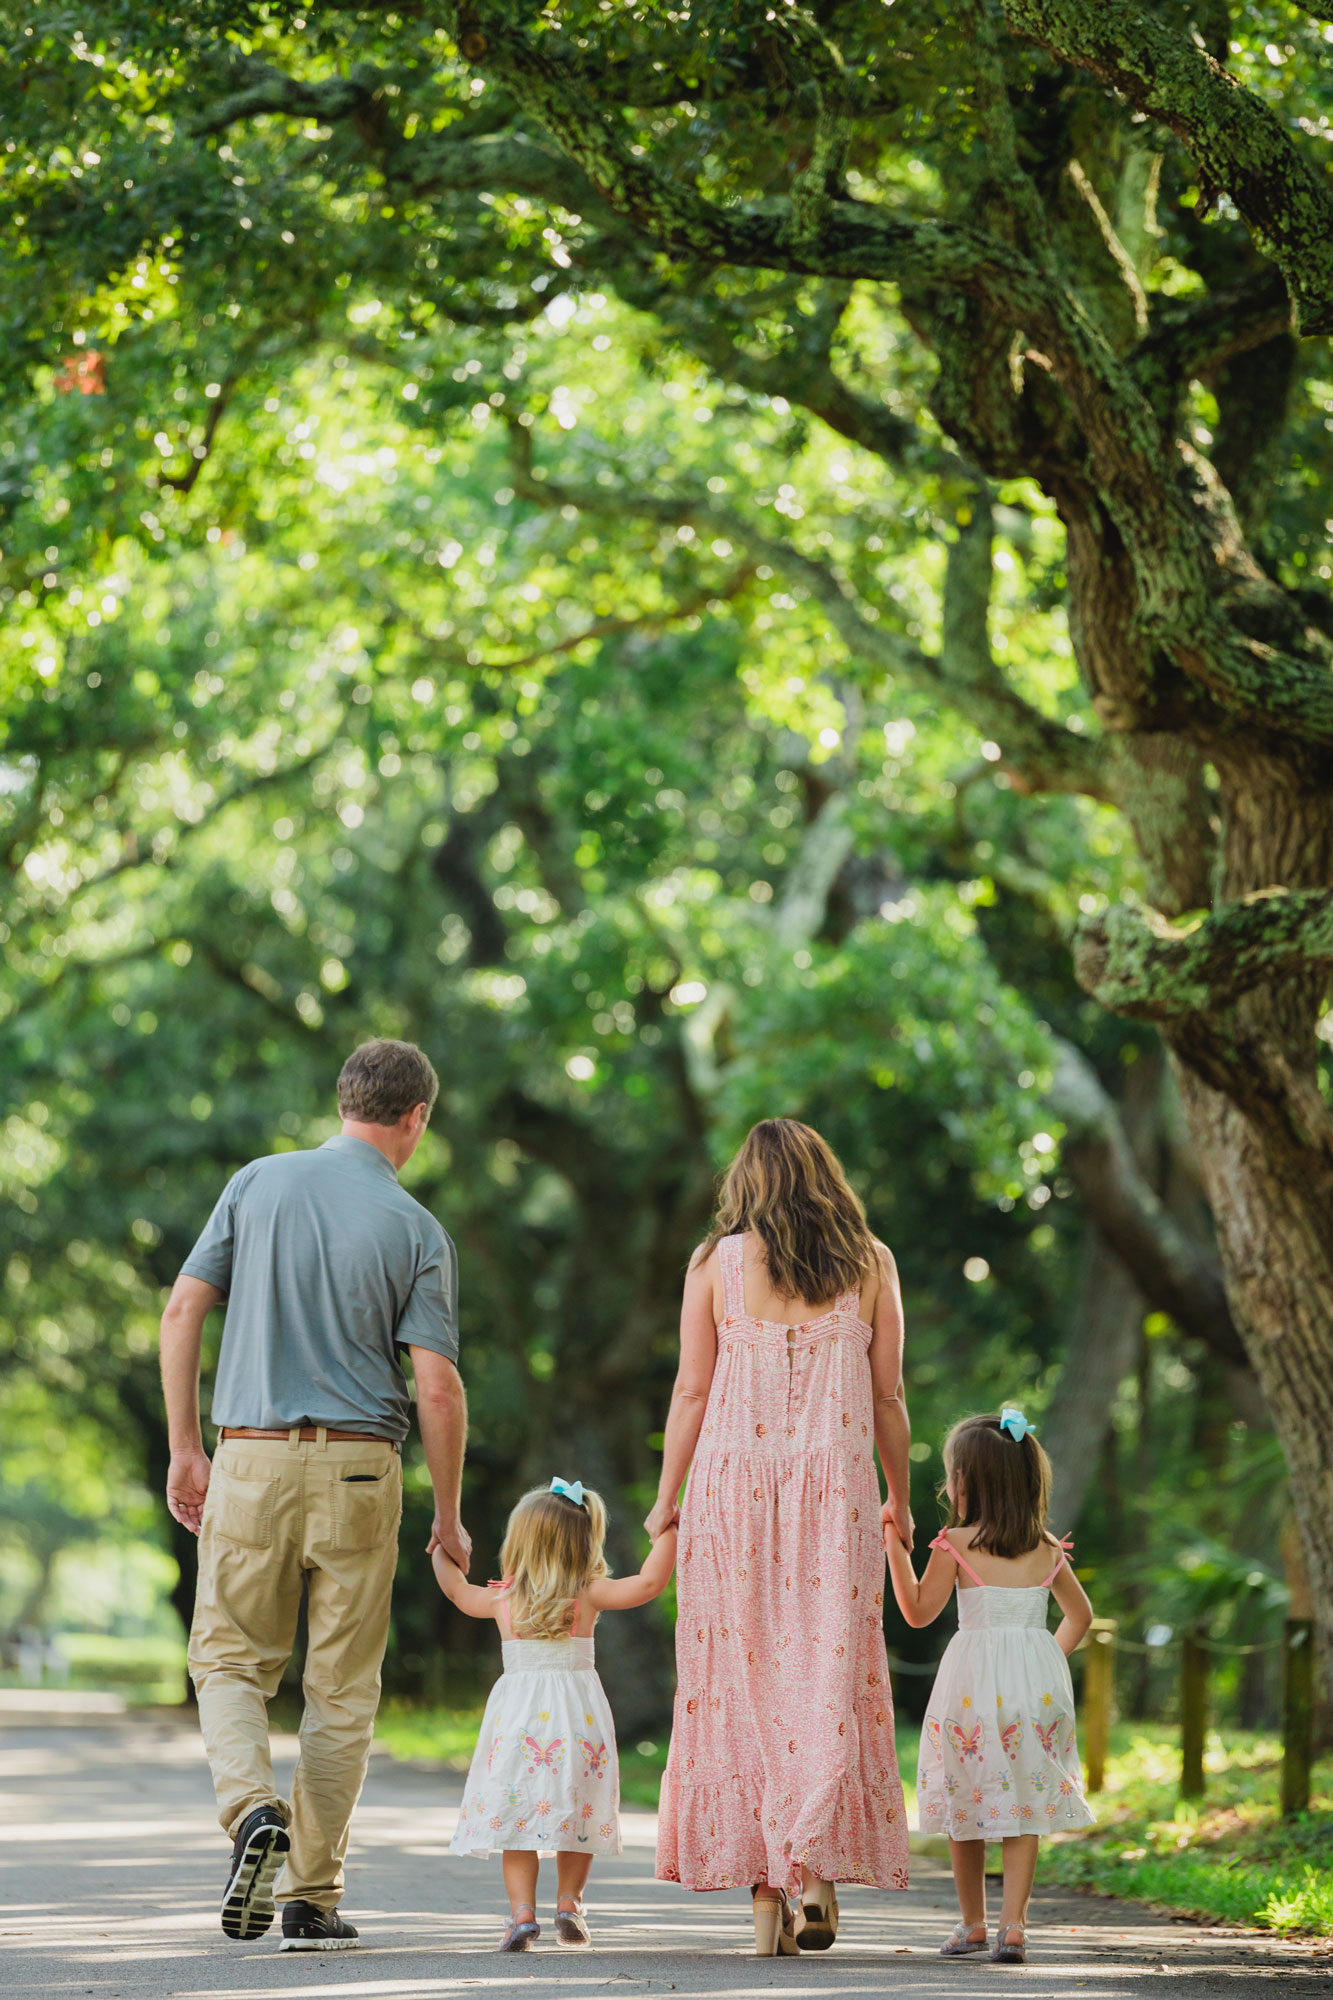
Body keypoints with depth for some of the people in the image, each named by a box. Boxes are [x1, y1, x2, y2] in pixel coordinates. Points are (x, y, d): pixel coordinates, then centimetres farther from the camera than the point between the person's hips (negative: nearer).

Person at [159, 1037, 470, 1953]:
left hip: (251, 1461, 1)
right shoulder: (419, 1232, -2)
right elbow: (437, 1387, -7)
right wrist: (449, 1517, 4)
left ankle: (253, 1809, -16)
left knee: (231, 1660, 12)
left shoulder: (259, 1183, 4)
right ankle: (312, 1895, 8)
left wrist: (186, 1448, 7)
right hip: (359, 1467, -1)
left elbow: (183, 1310, 0)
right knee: (342, 1686, 8)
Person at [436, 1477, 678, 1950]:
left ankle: (522, 1911, -9)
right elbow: (649, 1582, -11)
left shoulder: (503, 1599, 4)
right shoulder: (589, 1595, -2)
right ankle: (569, 1903, 15)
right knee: (577, 1813, 14)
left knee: (517, 1818, 2)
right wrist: (666, 1532, -2)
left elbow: (457, 1590, 22)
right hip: (578, 1717, 0)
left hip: (519, 1715, 0)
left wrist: (442, 1551, 39)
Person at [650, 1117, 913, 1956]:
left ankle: (766, 1893, 1)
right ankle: (818, 1872, -12)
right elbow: (888, 1398, 7)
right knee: (828, 1678, 3)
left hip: (733, 1486, 0)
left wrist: (667, 1500, 8)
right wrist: (900, 1499, 19)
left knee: (745, 1678, 4)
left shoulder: (716, 1264, 3)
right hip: (835, 1486, 0)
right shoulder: (870, 1265, 6)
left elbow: (692, 1391, 1)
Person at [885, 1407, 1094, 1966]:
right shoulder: (1045, 1548, 7)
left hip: (974, 1681, -3)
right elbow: (1080, 1614, 17)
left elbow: (919, 1611, -3)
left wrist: (895, 1548, 0)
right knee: (1023, 1804, 5)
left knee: (967, 1802, 10)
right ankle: (1013, 1923, -4)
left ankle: (972, 1922, 18)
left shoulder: (956, 1543, -7)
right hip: (1038, 1680, 3)